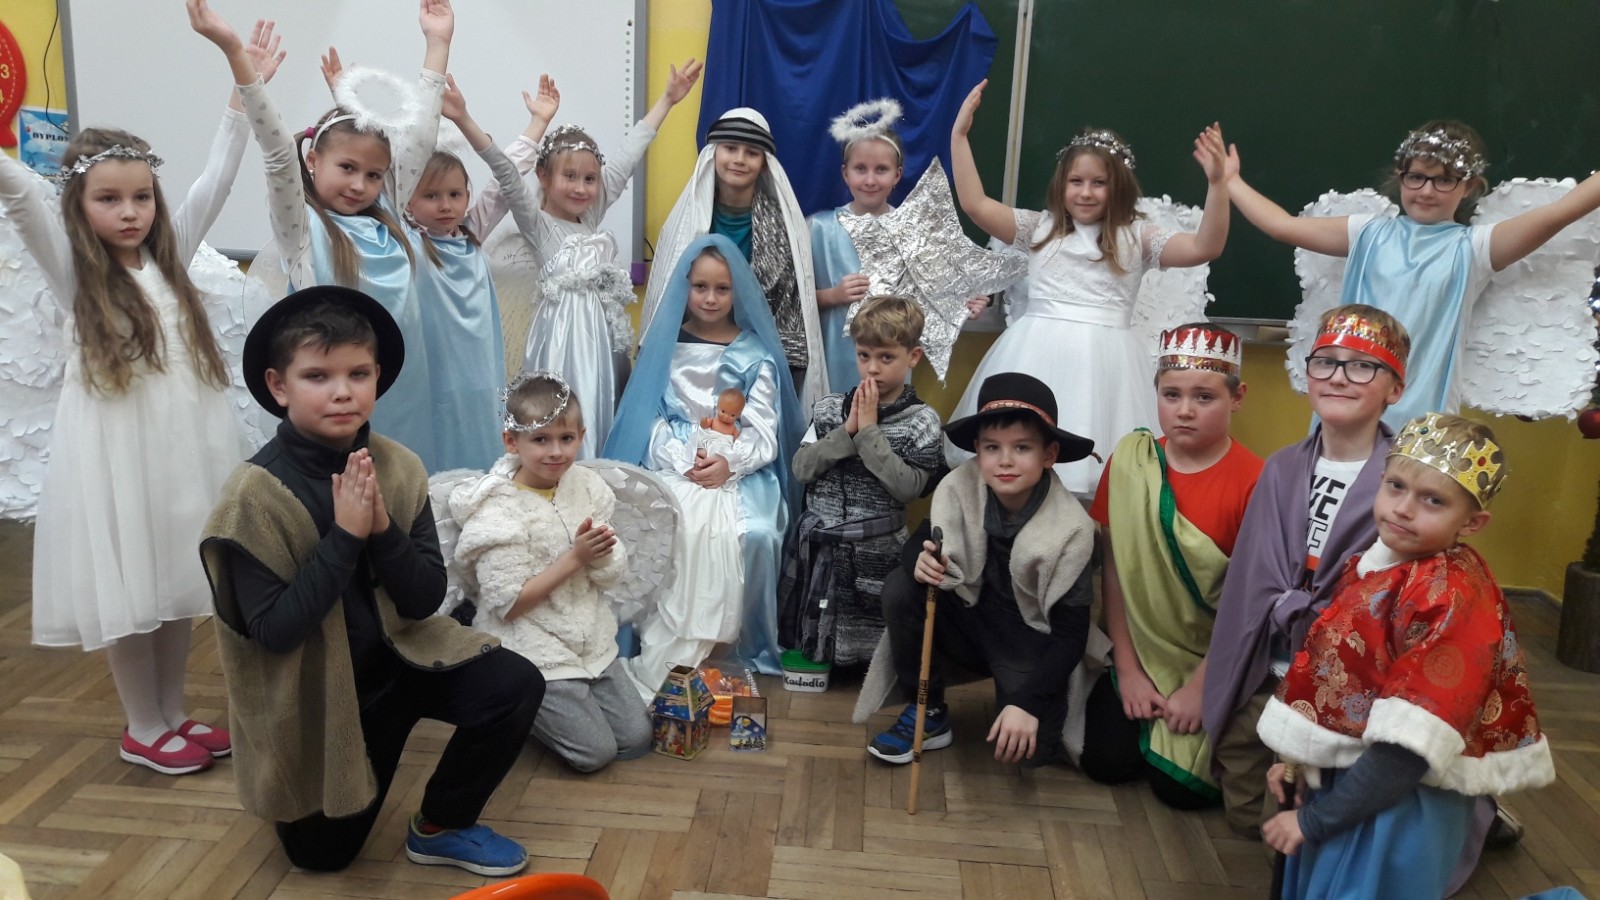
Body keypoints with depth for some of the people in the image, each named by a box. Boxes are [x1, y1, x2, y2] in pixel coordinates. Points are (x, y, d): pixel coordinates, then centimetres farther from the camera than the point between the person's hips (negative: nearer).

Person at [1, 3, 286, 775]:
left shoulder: (169, 255, 7)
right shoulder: (69, 269, -3)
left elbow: (218, 178, 4)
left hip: (185, 442, 4)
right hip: (115, 449, -4)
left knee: (177, 582, 13)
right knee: (127, 591, 5)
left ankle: (173, 716, 27)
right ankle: (144, 730, 20)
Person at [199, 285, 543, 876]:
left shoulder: (399, 468, -12)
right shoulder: (256, 493, -23)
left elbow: (425, 600, -11)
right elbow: (274, 631, -26)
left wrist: (383, 529, -28)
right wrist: (345, 535, -32)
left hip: (396, 655, 3)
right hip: (314, 688, -3)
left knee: (517, 686, -19)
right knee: (322, 853, 9)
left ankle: (440, 827, 4)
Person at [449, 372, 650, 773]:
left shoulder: (586, 486, -3)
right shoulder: (499, 513, -19)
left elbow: (612, 573, 0)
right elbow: (509, 603, -21)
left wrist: (599, 551, -24)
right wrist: (575, 557, -24)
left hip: (591, 638, 6)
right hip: (534, 650, -6)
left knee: (636, 738, 9)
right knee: (595, 752, -5)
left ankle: (542, 705, 26)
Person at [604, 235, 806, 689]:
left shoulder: (755, 354, 9)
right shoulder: (666, 344, 12)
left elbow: (764, 433, 2)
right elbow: (652, 416, 4)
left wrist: (729, 462, -17)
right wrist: (685, 458, -14)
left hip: (740, 469, 0)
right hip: (673, 466, 0)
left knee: (754, 534, -31)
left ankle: (742, 642, -18)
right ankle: (662, 648, -23)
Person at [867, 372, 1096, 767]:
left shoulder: (1072, 528, -22)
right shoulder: (959, 488, -17)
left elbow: (1071, 630, -18)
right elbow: (919, 543, -8)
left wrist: (1027, 702, -26)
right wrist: (922, 562, -34)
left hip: (1031, 643, -2)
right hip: (971, 620, 3)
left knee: (1029, 748, -22)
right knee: (900, 588, -23)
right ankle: (928, 715, -4)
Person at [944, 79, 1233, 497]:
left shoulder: (1136, 238, 7)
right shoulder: (1039, 228, 11)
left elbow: (1204, 248, -5)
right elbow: (975, 204, 4)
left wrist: (1217, 183, -16)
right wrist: (959, 135, 2)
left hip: (1103, 360, -1)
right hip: (1039, 356, 2)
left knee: (1095, 472, -6)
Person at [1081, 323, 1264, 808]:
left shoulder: (1252, 482, -18)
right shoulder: (1130, 458, -6)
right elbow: (1113, 566, -3)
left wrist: (1199, 686, -13)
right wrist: (1128, 668, -4)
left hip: (1214, 662, -3)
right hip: (1143, 653, 4)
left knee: (1180, 785, -8)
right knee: (1103, 760, -2)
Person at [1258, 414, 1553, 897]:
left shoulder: (1456, 599, -22)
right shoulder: (1375, 564, 0)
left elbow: (1409, 749, -25)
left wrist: (1315, 819, -20)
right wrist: (1297, 756, 7)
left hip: (1400, 803, -7)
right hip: (1344, 777, 7)